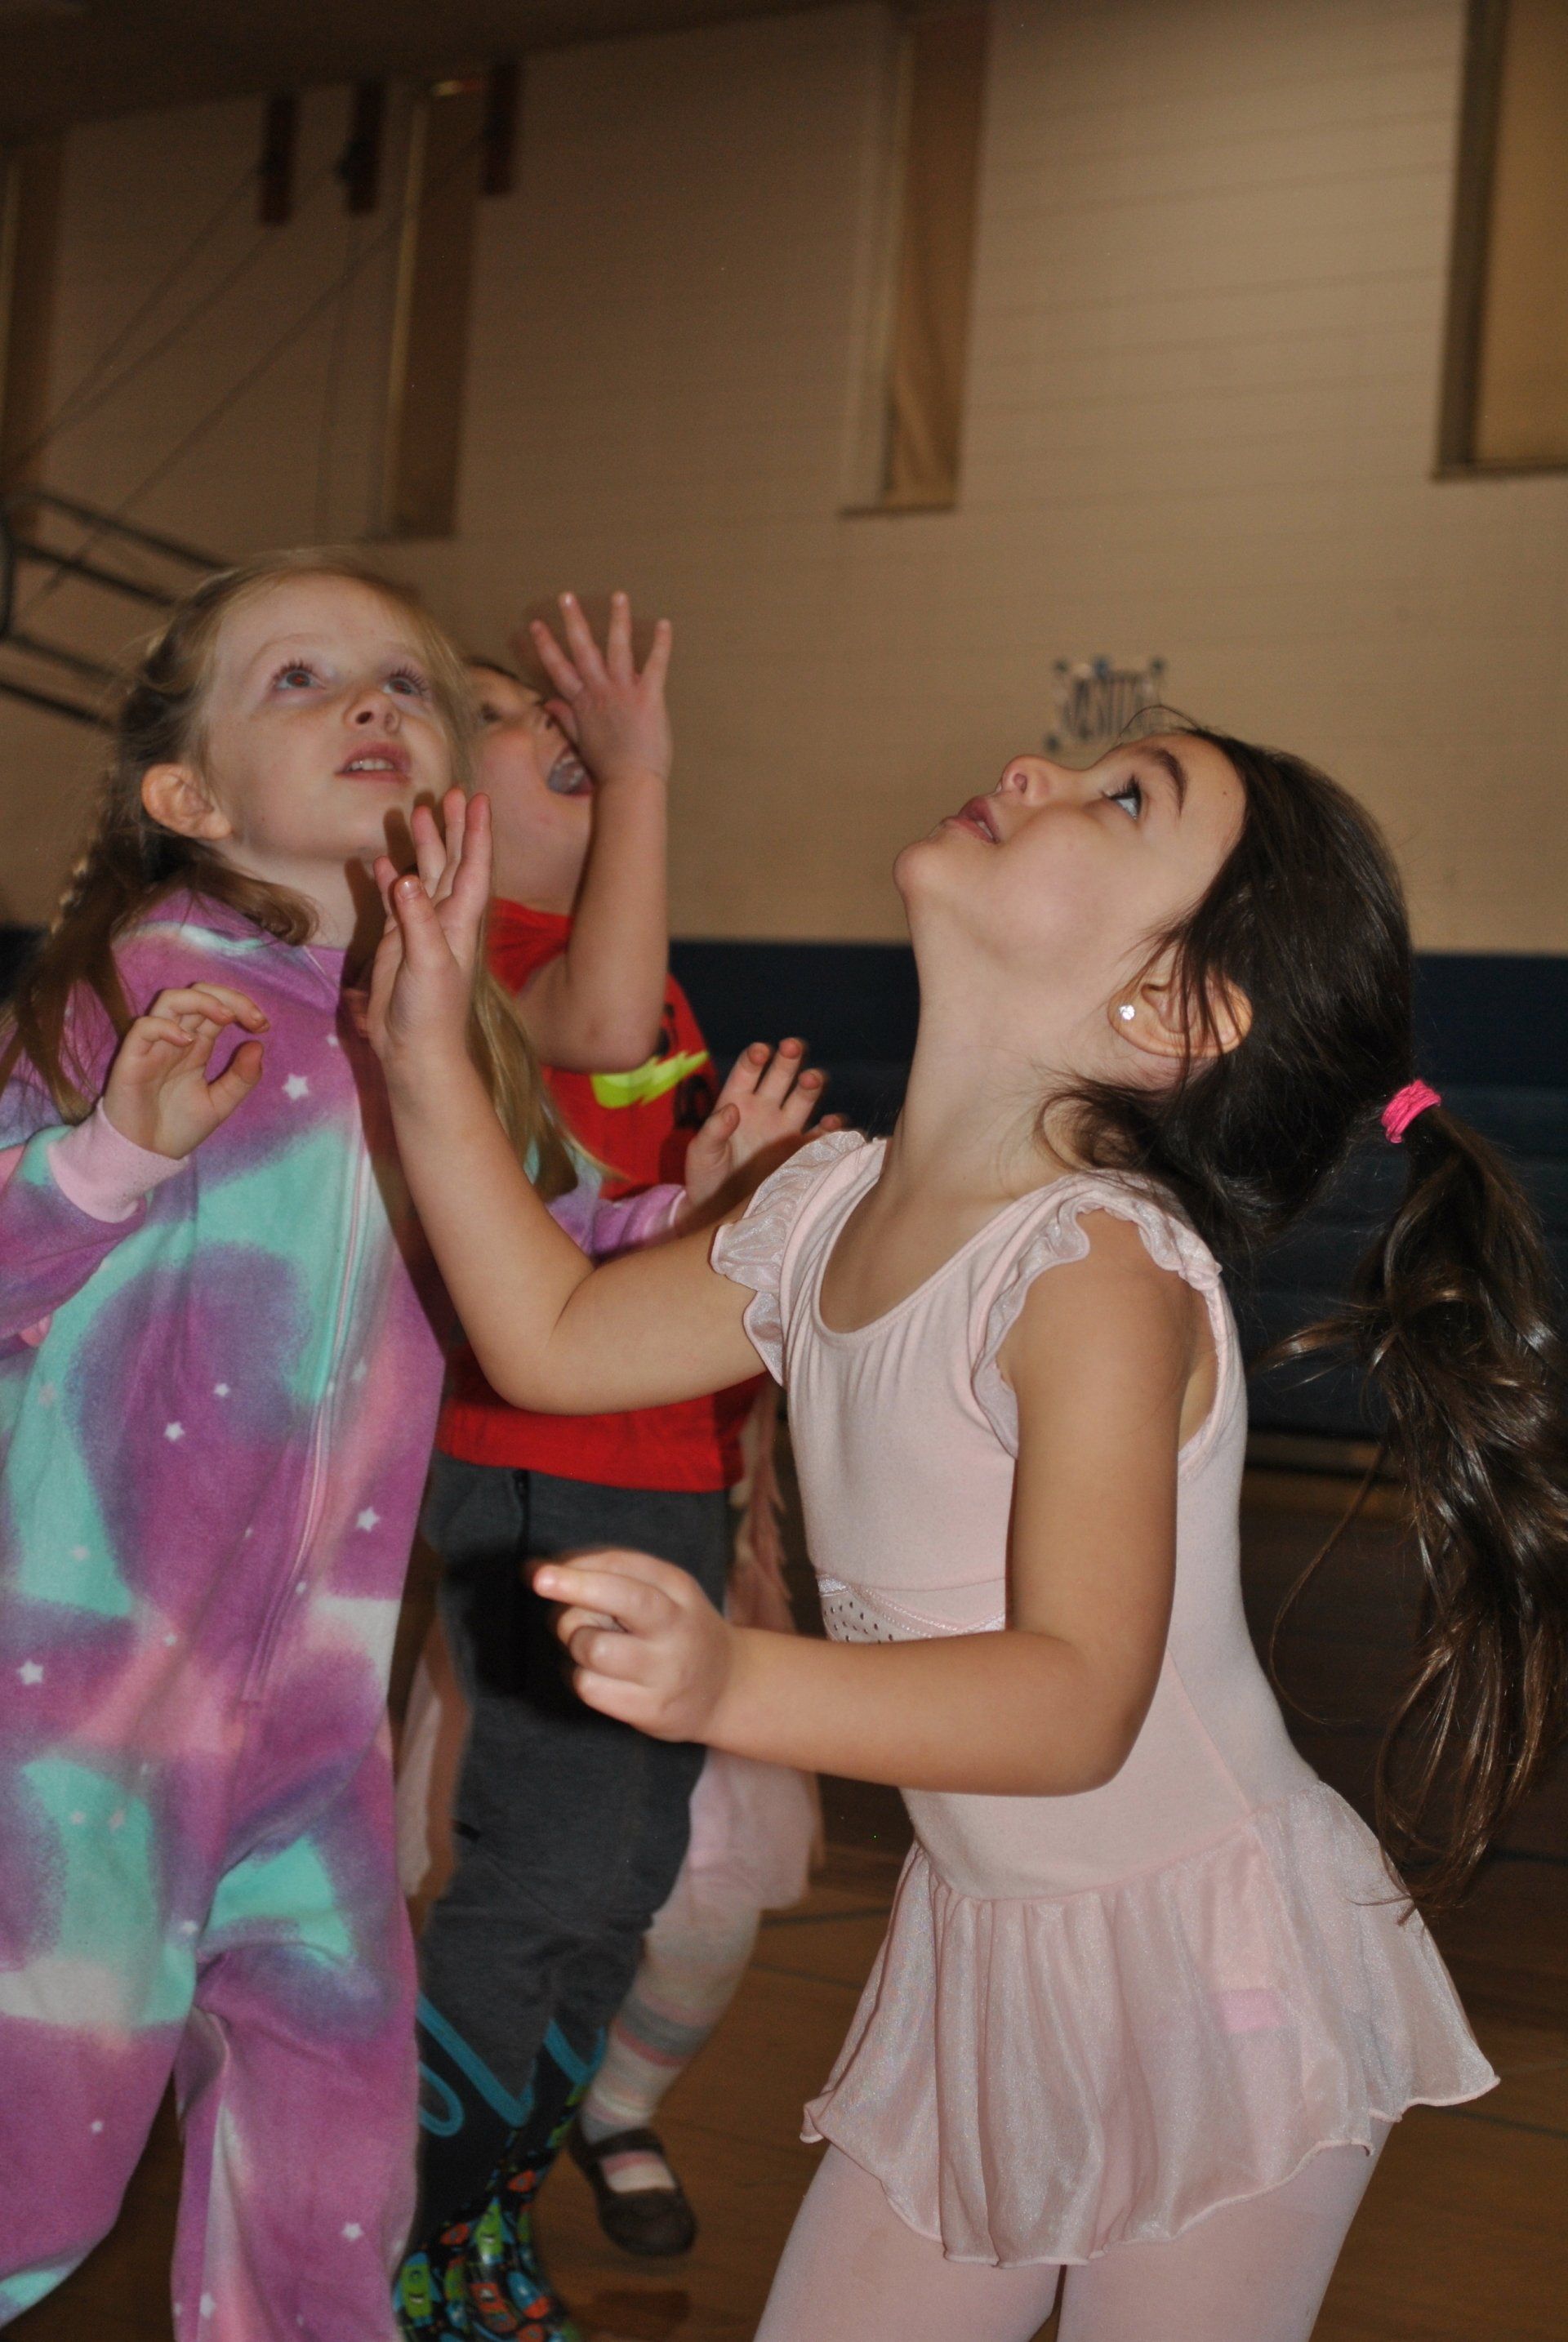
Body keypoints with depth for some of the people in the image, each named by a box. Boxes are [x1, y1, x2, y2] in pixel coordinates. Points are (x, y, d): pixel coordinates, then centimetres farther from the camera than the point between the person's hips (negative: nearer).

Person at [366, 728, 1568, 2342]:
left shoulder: (1101, 1270, -26)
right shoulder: (826, 1215, -2)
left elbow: (1079, 1701, -32)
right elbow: (555, 1338, 12)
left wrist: (734, 1683, -46)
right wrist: (428, 1064, 6)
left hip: (1215, 1972, -7)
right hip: (977, 1954, 7)